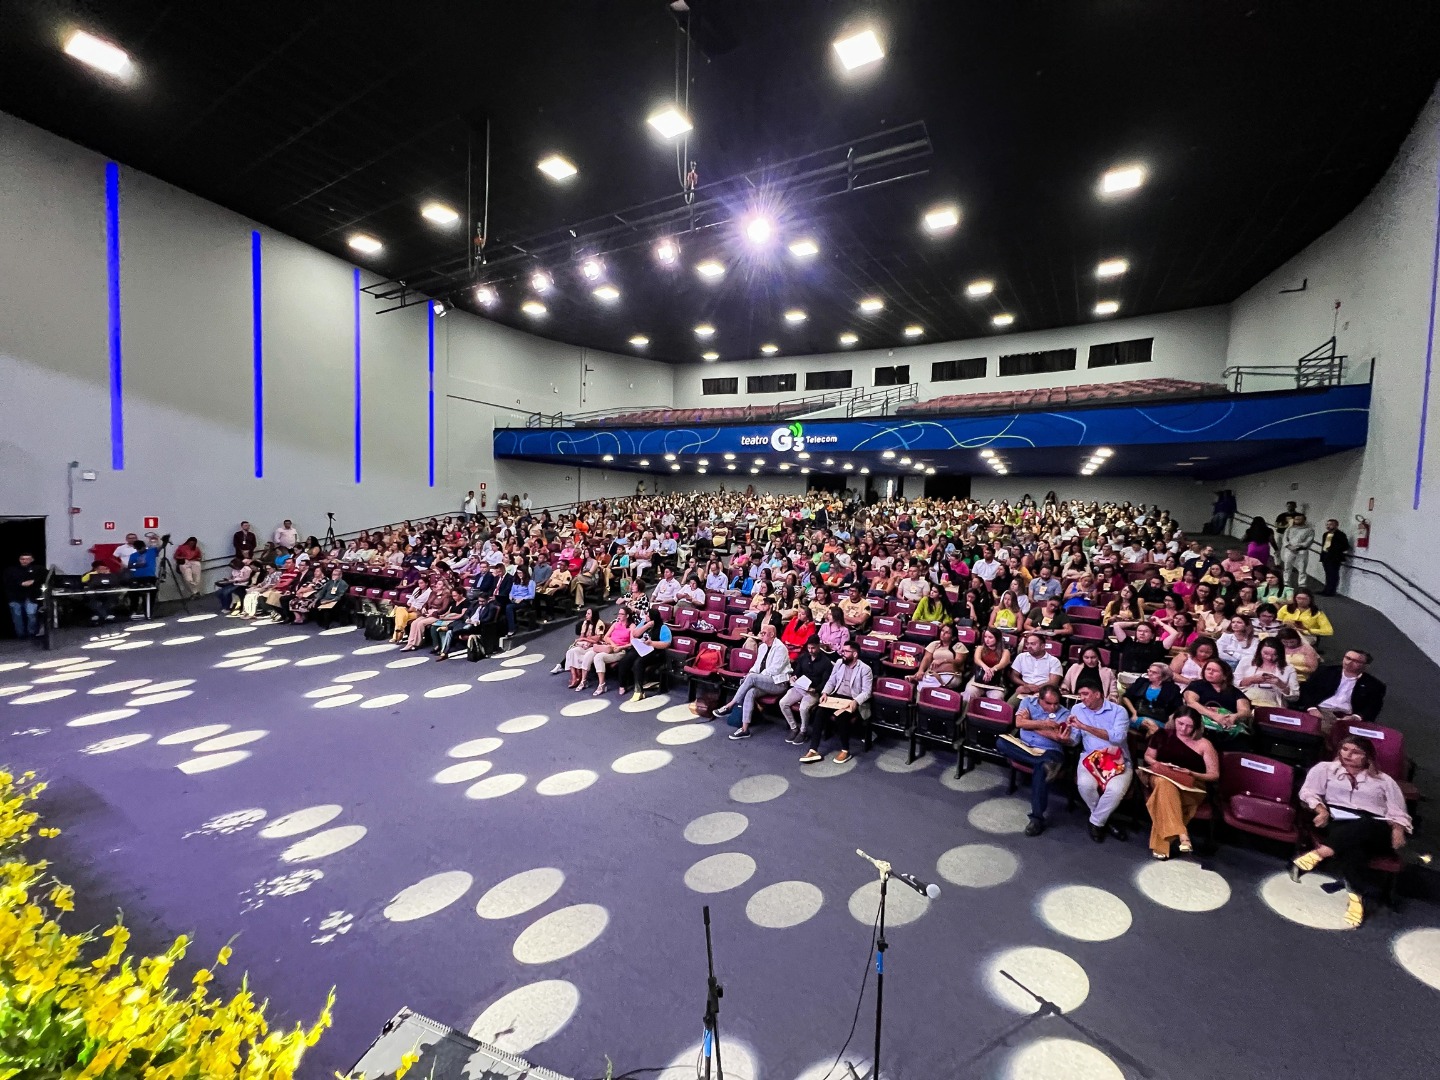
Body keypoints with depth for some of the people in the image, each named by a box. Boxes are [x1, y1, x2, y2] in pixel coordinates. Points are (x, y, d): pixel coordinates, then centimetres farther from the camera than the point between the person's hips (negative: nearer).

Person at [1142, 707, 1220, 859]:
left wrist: (1190, 774, -14)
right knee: (1165, 784, -39)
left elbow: (1214, 775, 4)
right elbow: (1148, 757, 18)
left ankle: (1161, 844, -36)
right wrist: (1157, 765, -5)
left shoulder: (1204, 744, 4)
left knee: (1166, 792, -38)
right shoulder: (1163, 734, 10)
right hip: (1161, 778, 2)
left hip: (1191, 787, -1)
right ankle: (1182, 835, -46)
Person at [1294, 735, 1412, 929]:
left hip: (1375, 830, 1)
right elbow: (1308, 792, 8)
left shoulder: (1384, 781, 22)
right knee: (1351, 845, -38)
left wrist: (1398, 830, -9)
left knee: (1359, 829, -40)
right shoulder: (1325, 768, 18)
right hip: (1338, 822, 0)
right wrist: (1321, 809, -12)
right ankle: (1357, 896, -40)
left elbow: (1397, 812, 13)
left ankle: (1319, 853, -50)